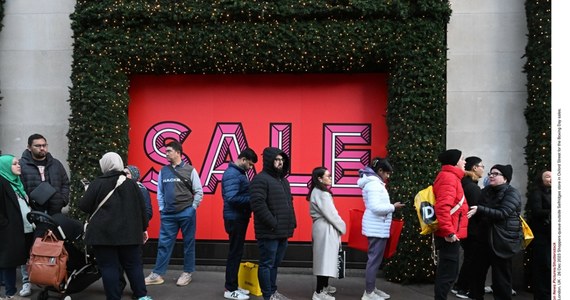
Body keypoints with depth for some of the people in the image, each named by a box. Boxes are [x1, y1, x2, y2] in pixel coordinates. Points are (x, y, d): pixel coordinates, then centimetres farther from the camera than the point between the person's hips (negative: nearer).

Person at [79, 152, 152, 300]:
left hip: (103, 233, -3)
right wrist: (143, 229, 16)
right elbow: (142, 208, 7)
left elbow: (84, 206, -3)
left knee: (109, 267, 3)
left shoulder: (97, 183, -4)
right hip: (129, 233, 3)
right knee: (133, 265, 11)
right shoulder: (131, 184, 5)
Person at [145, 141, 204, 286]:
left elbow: (199, 192, -2)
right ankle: (157, 274, 9)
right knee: (164, 244, 4)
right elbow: (160, 192, 12)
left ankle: (187, 273, 16)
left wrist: (192, 208, -3)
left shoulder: (190, 170, -4)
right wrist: (161, 209, 6)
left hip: (186, 213, -3)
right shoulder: (163, 171, 6)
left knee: (189, 244, 6)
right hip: (168, 214, 3)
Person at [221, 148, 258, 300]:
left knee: (237, 252, 15)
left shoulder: (240, 172, 13)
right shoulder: (232, 174, -18)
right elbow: (231, 198, -27)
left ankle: (233, 286, 24)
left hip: (240, 218, 10)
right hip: (235, 219, -10)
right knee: (235, 253, -3)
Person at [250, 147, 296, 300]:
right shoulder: (261, 179, -12)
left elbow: (289, 203, 25)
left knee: (275, 264, 18)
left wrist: (292, 222, 14)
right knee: (267, 264, 0)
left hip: (283, 231, 9)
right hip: (269, 232, -9)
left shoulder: (283, 180, 18)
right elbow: (258, 204, -22)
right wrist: (273, 223, -20)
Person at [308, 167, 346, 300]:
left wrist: (339, 226, 12)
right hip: (326, 228, -10)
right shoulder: (321, 194, -18)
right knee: (325, 258, -8)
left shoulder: (317, 192, 13)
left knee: (325, 258, 17)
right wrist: (342, 227, -7)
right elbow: (330, 214, -19)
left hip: (323, 227, 10)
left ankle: (324, 286, 28)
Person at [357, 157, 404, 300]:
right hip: (377, 227, -11)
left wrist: (391, 206, 9)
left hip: (378, 227, 11)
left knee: (375, 259, 15)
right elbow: (376, 208, -25)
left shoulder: (375, 183, 15)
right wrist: (393, 207, -15)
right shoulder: (374, 184, -17)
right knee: (374, 259, -5)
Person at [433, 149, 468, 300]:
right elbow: (443, 207, -26)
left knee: (446, 272, 16)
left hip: (450, 233, 10)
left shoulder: (450, 176, 17)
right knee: (448, 273, -6)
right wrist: (449, 232, -26)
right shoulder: (449, 177, -15)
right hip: (450, 235, -10)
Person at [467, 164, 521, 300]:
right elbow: (475, 207, 17)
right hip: (484, 238, 6)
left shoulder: (512, 193, -8)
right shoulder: (486, 191, 9)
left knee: (501, 276, 2)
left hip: (502, 240, -6)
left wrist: (479, 209, -26)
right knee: (478, 271, 10)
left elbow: (502, 213, -21)